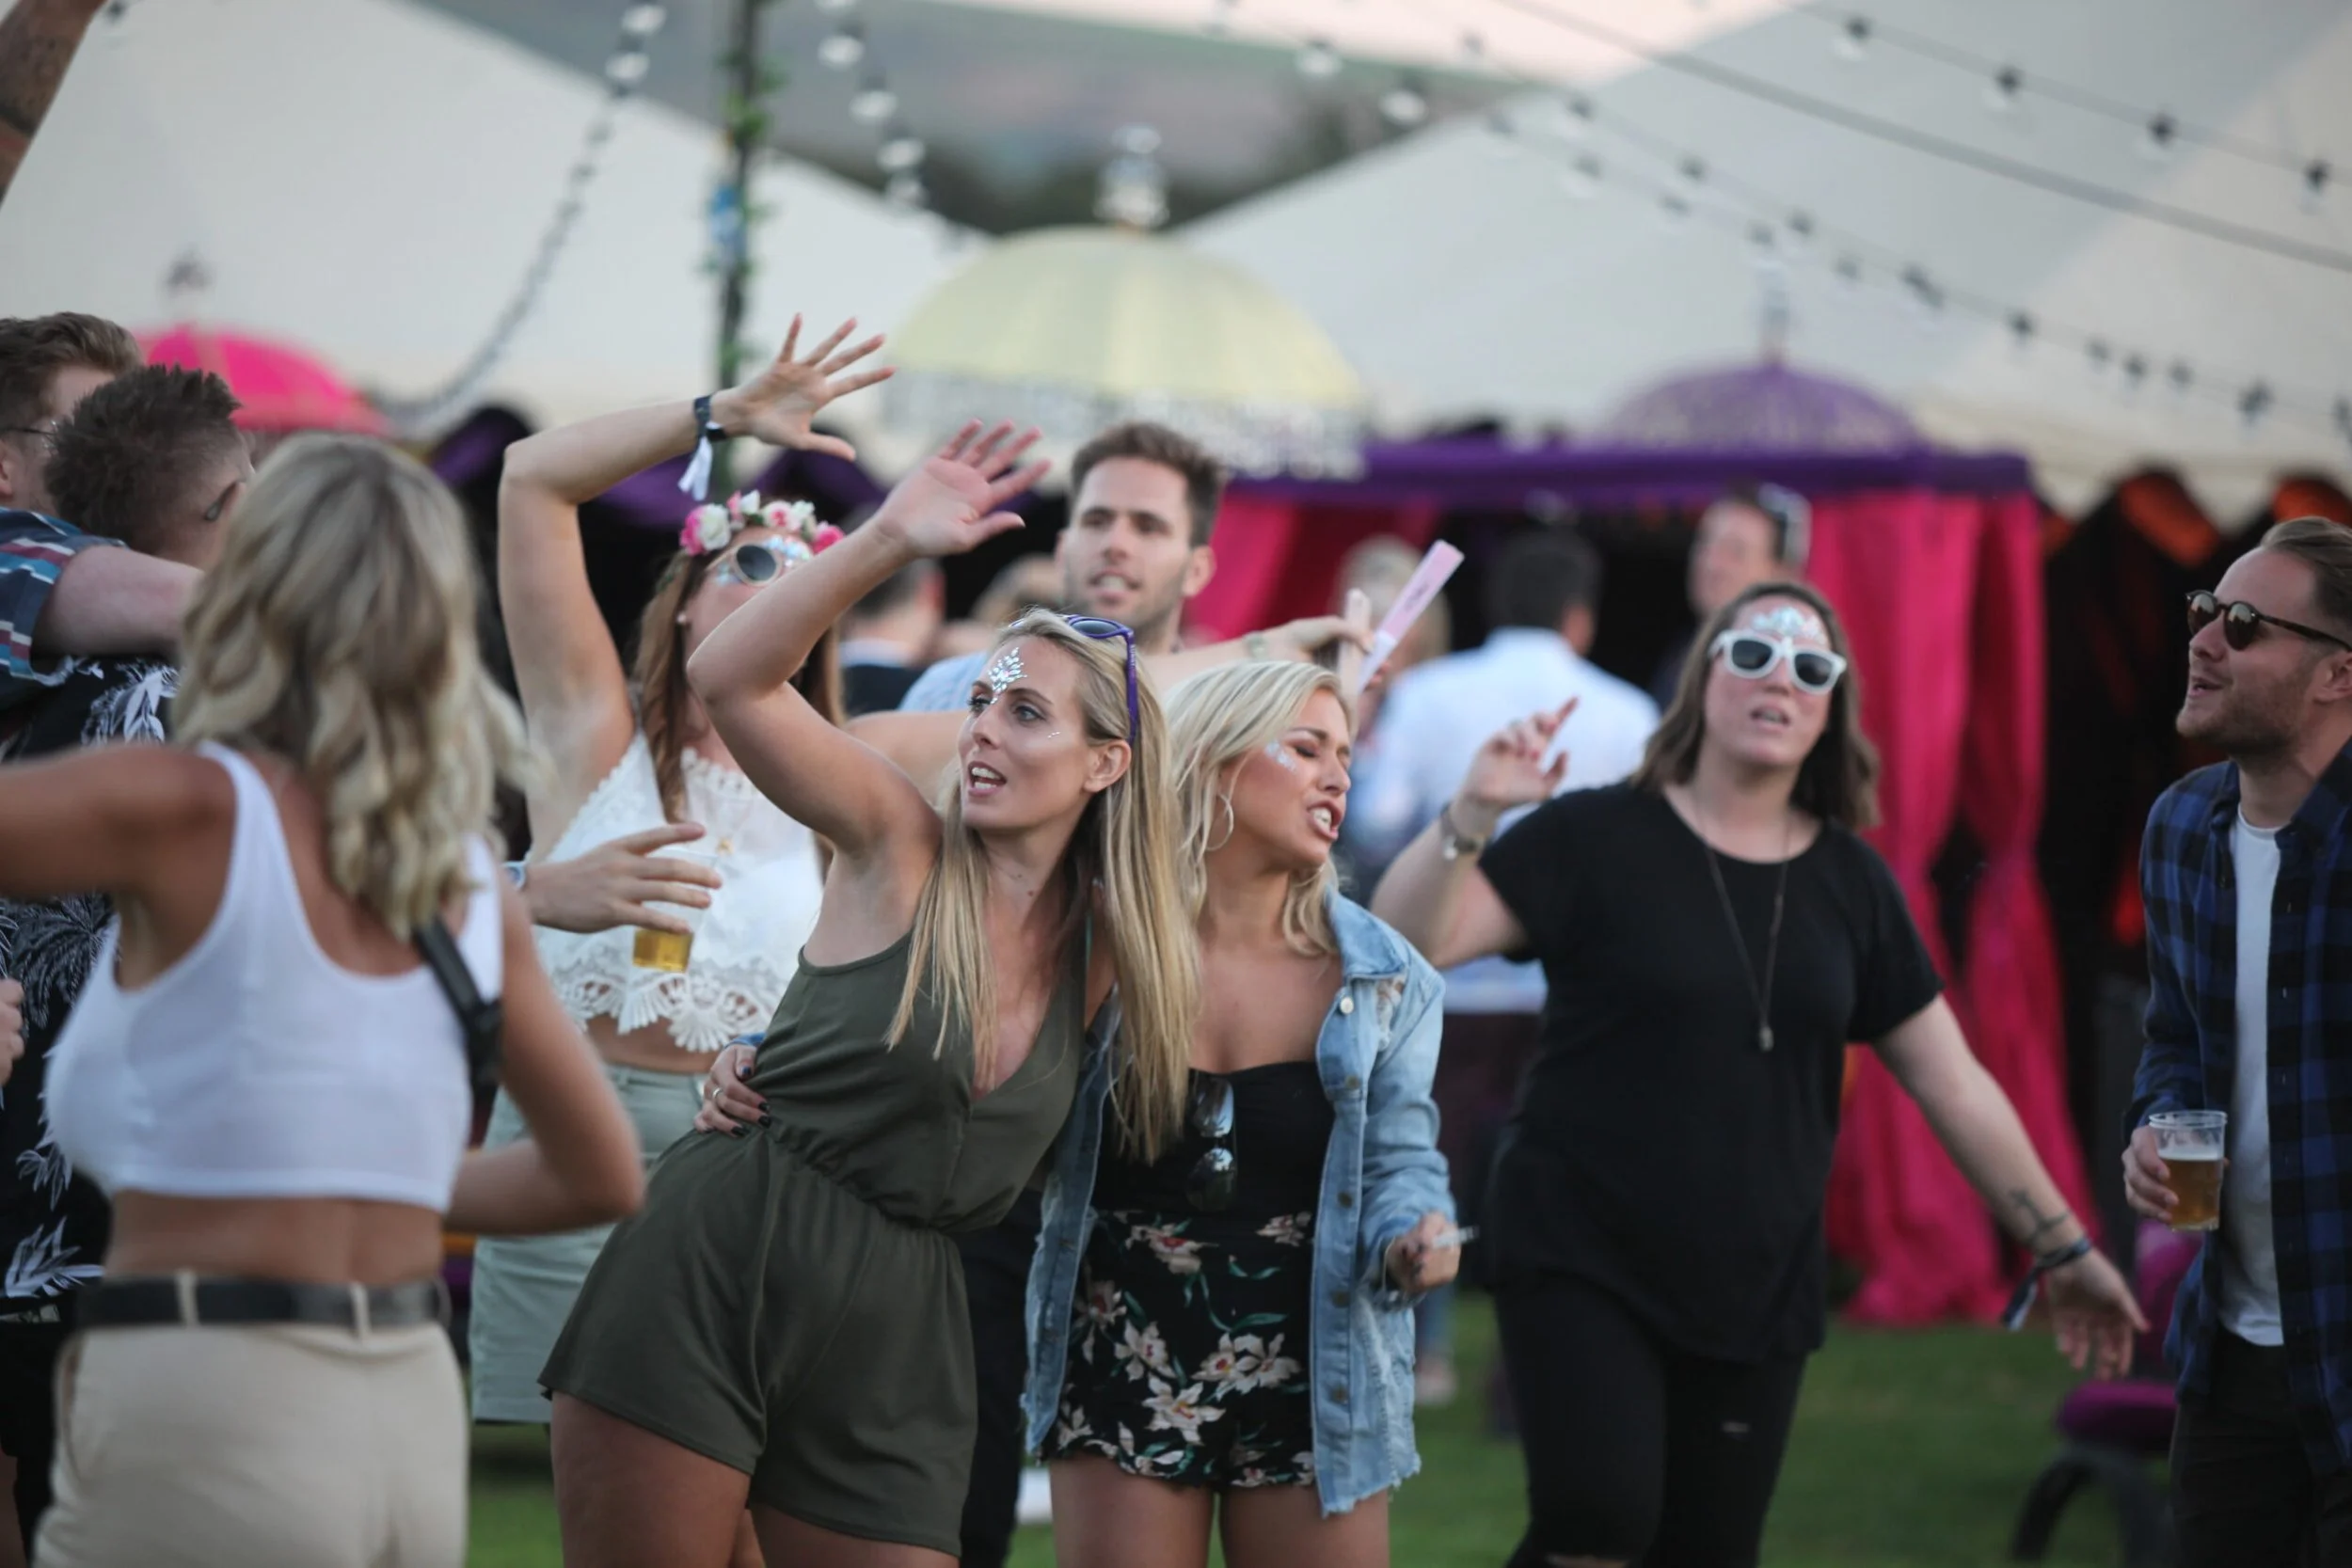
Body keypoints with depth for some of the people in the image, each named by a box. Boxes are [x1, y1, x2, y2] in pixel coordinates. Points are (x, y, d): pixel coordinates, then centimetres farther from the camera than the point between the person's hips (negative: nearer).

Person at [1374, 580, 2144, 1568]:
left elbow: (1954, 1085, 11)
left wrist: (2060, 1248, 11)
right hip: (1583, 1263, -4)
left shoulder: (1849, 882, 7)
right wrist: (1473, 814, -27)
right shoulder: (1599, 839, -4)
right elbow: (1407, 945, -13)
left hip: (1755, 1291, 4)